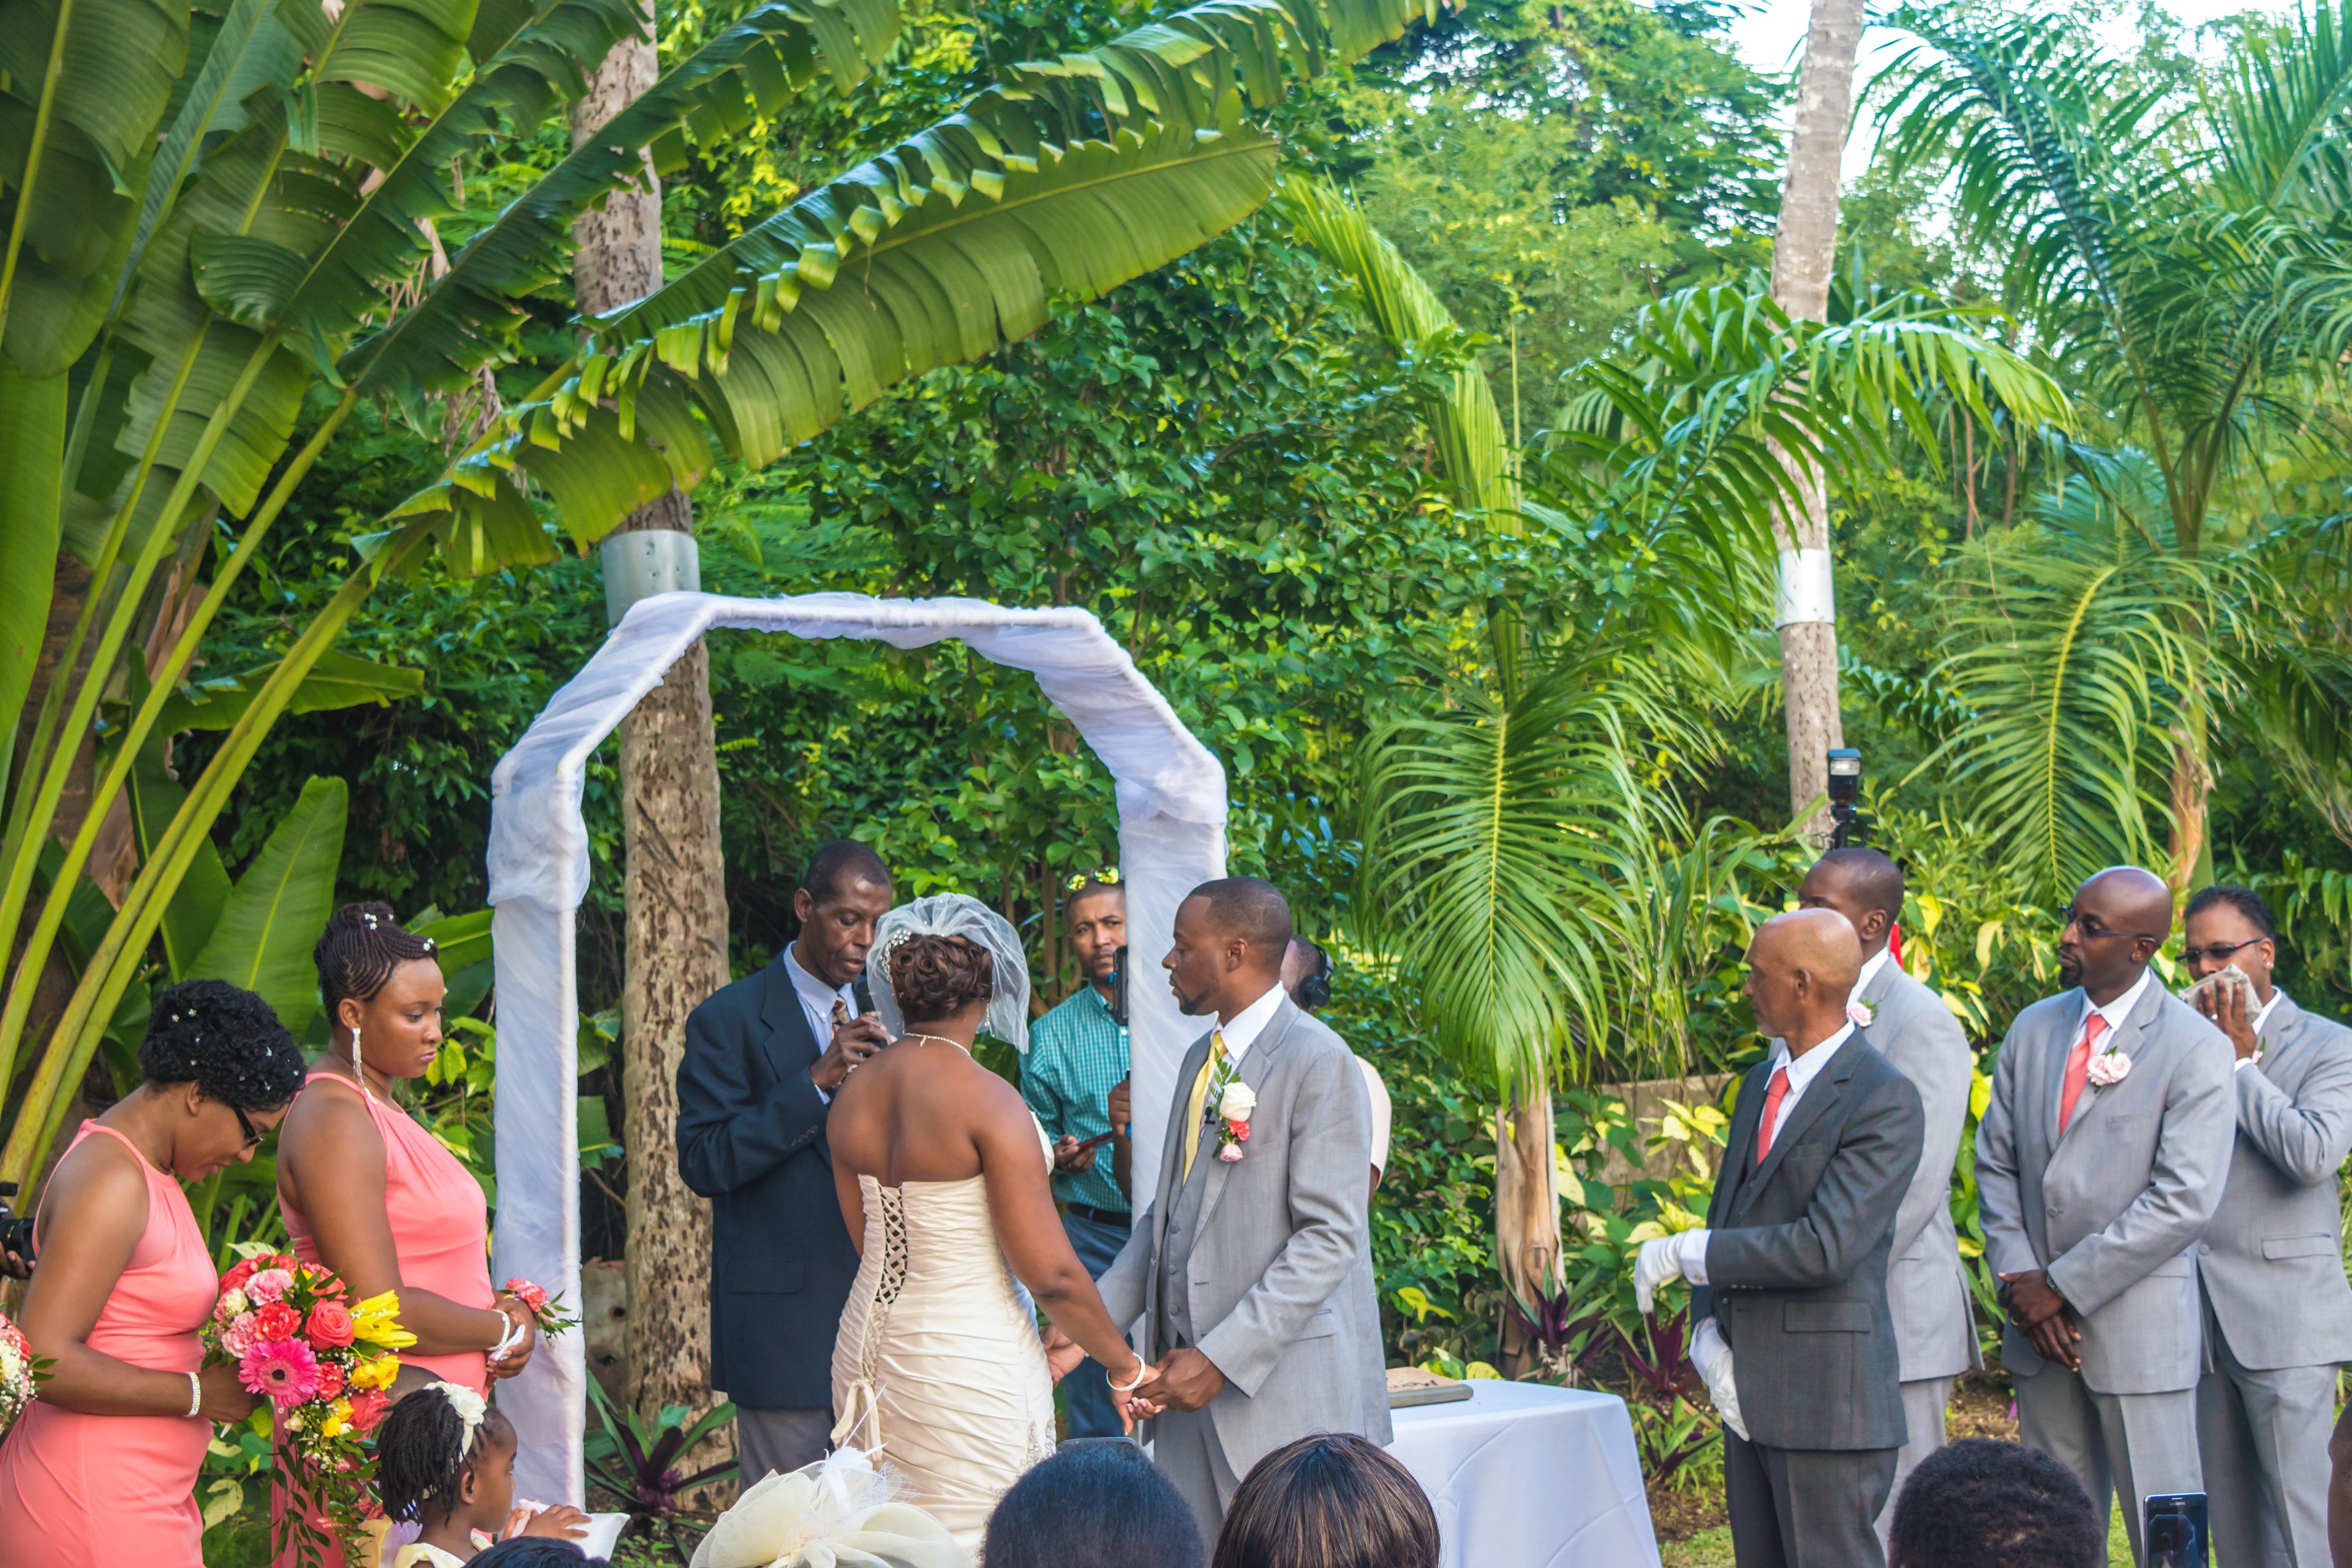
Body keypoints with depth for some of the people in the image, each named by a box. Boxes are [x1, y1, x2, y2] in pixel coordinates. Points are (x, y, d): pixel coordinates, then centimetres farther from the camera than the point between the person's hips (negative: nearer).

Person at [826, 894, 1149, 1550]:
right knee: (977, 1544, 1)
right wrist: (1126, 1366, -4)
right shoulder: (988, 1101, -17)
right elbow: (1051, 1272, -17)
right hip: (970, 1363, -7)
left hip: (870, 1346, 7)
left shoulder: (853, 1096, 4)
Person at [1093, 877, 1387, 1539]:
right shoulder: (1201, 1059, 18)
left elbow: (1330, 1236, -17)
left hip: (1282, 1390, -8)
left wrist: (1221, 1359, -20)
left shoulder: (1317, 1060, -11)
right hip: (1190, 1380, 8)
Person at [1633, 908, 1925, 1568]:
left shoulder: (1885, 1099, -14)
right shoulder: (1763, 1081, 14)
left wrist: (1683, 1253, -15)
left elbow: (1827, 1247, -22)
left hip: (1829, 1397, -8)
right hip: (1749, 1390, 8)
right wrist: (1708, 1334, -2)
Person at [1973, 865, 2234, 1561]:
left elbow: (2184, 1202, -15)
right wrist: (2021, 1282, -4)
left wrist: (2062, 1287, -14)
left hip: (2139, 1325, -5)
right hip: (2041, 1321, 5)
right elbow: (1995, 1160, 10)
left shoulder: (2196, 1048, -9)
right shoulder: (2034, 1028, 9)